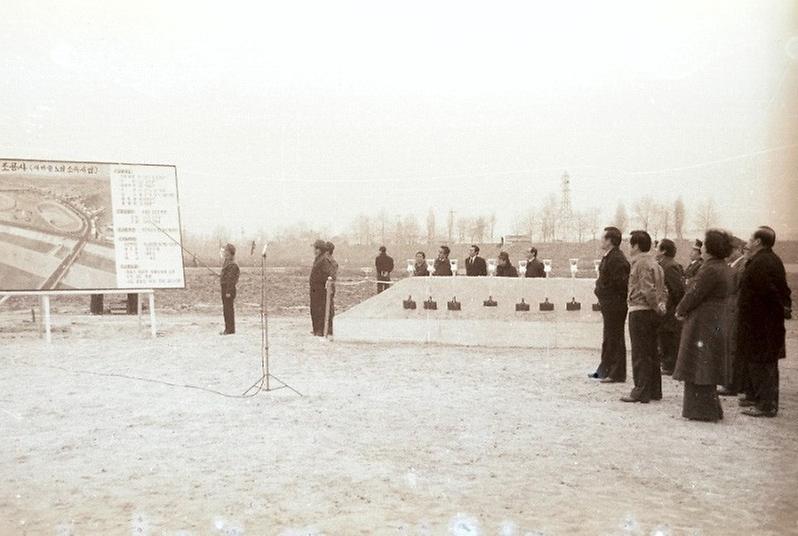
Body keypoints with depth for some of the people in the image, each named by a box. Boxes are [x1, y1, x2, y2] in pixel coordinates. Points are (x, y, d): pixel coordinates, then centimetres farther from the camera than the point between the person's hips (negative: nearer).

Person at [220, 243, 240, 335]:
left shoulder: (232, 264, -17)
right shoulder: (226, 262, 12)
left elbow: (231, 279, -20)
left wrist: (228, 292, -20)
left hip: (229, 289, -10)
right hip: (224, 287, 10)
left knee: (229, 308, -4)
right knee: (225, 309, 14)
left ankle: (230, 329, 3)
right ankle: (228, 328, 22)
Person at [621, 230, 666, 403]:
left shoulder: (640, 264, -15)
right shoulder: (654, 264, 16)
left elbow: (648, 290, -23)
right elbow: (663, 289, 17)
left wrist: (656, 306, -11)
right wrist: (661, 304, 4)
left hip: (640, 311, -9)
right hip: (652, 313, 10)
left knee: (640, 354, -5)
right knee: (651, 353, 14)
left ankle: (641, 392, -2)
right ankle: (654, 390, 21)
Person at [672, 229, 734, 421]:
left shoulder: (710, 269, -20)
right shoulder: (724, 268, 11)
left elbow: (694, 294, -18)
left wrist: (680, 311, -2)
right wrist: (685, 310, 7)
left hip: (702, 325, -10)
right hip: (715, 324, 10)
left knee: (698, 369, 0)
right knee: (707, 370, 17)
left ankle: (703, 411, 6)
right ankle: (711, 410, 25)